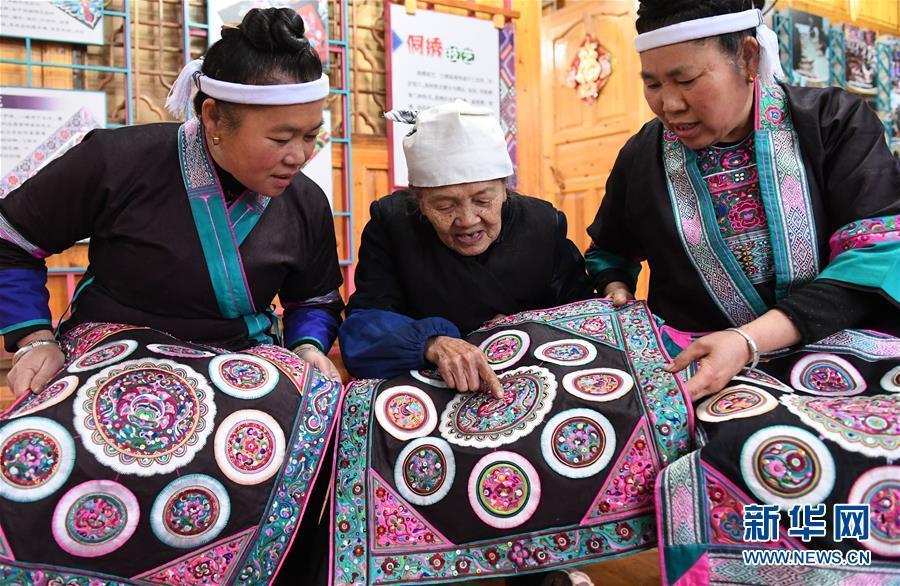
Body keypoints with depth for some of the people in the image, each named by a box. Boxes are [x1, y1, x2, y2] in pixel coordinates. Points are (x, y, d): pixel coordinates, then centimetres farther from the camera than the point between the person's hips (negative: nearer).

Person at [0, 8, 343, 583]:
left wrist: (309, 348, -4)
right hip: (114, 354, -2)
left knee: (313, 426, -28)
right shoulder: (116, 162, -12)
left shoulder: (305, 202, 1)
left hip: (241, 363, 3)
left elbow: (317, 299, 17)